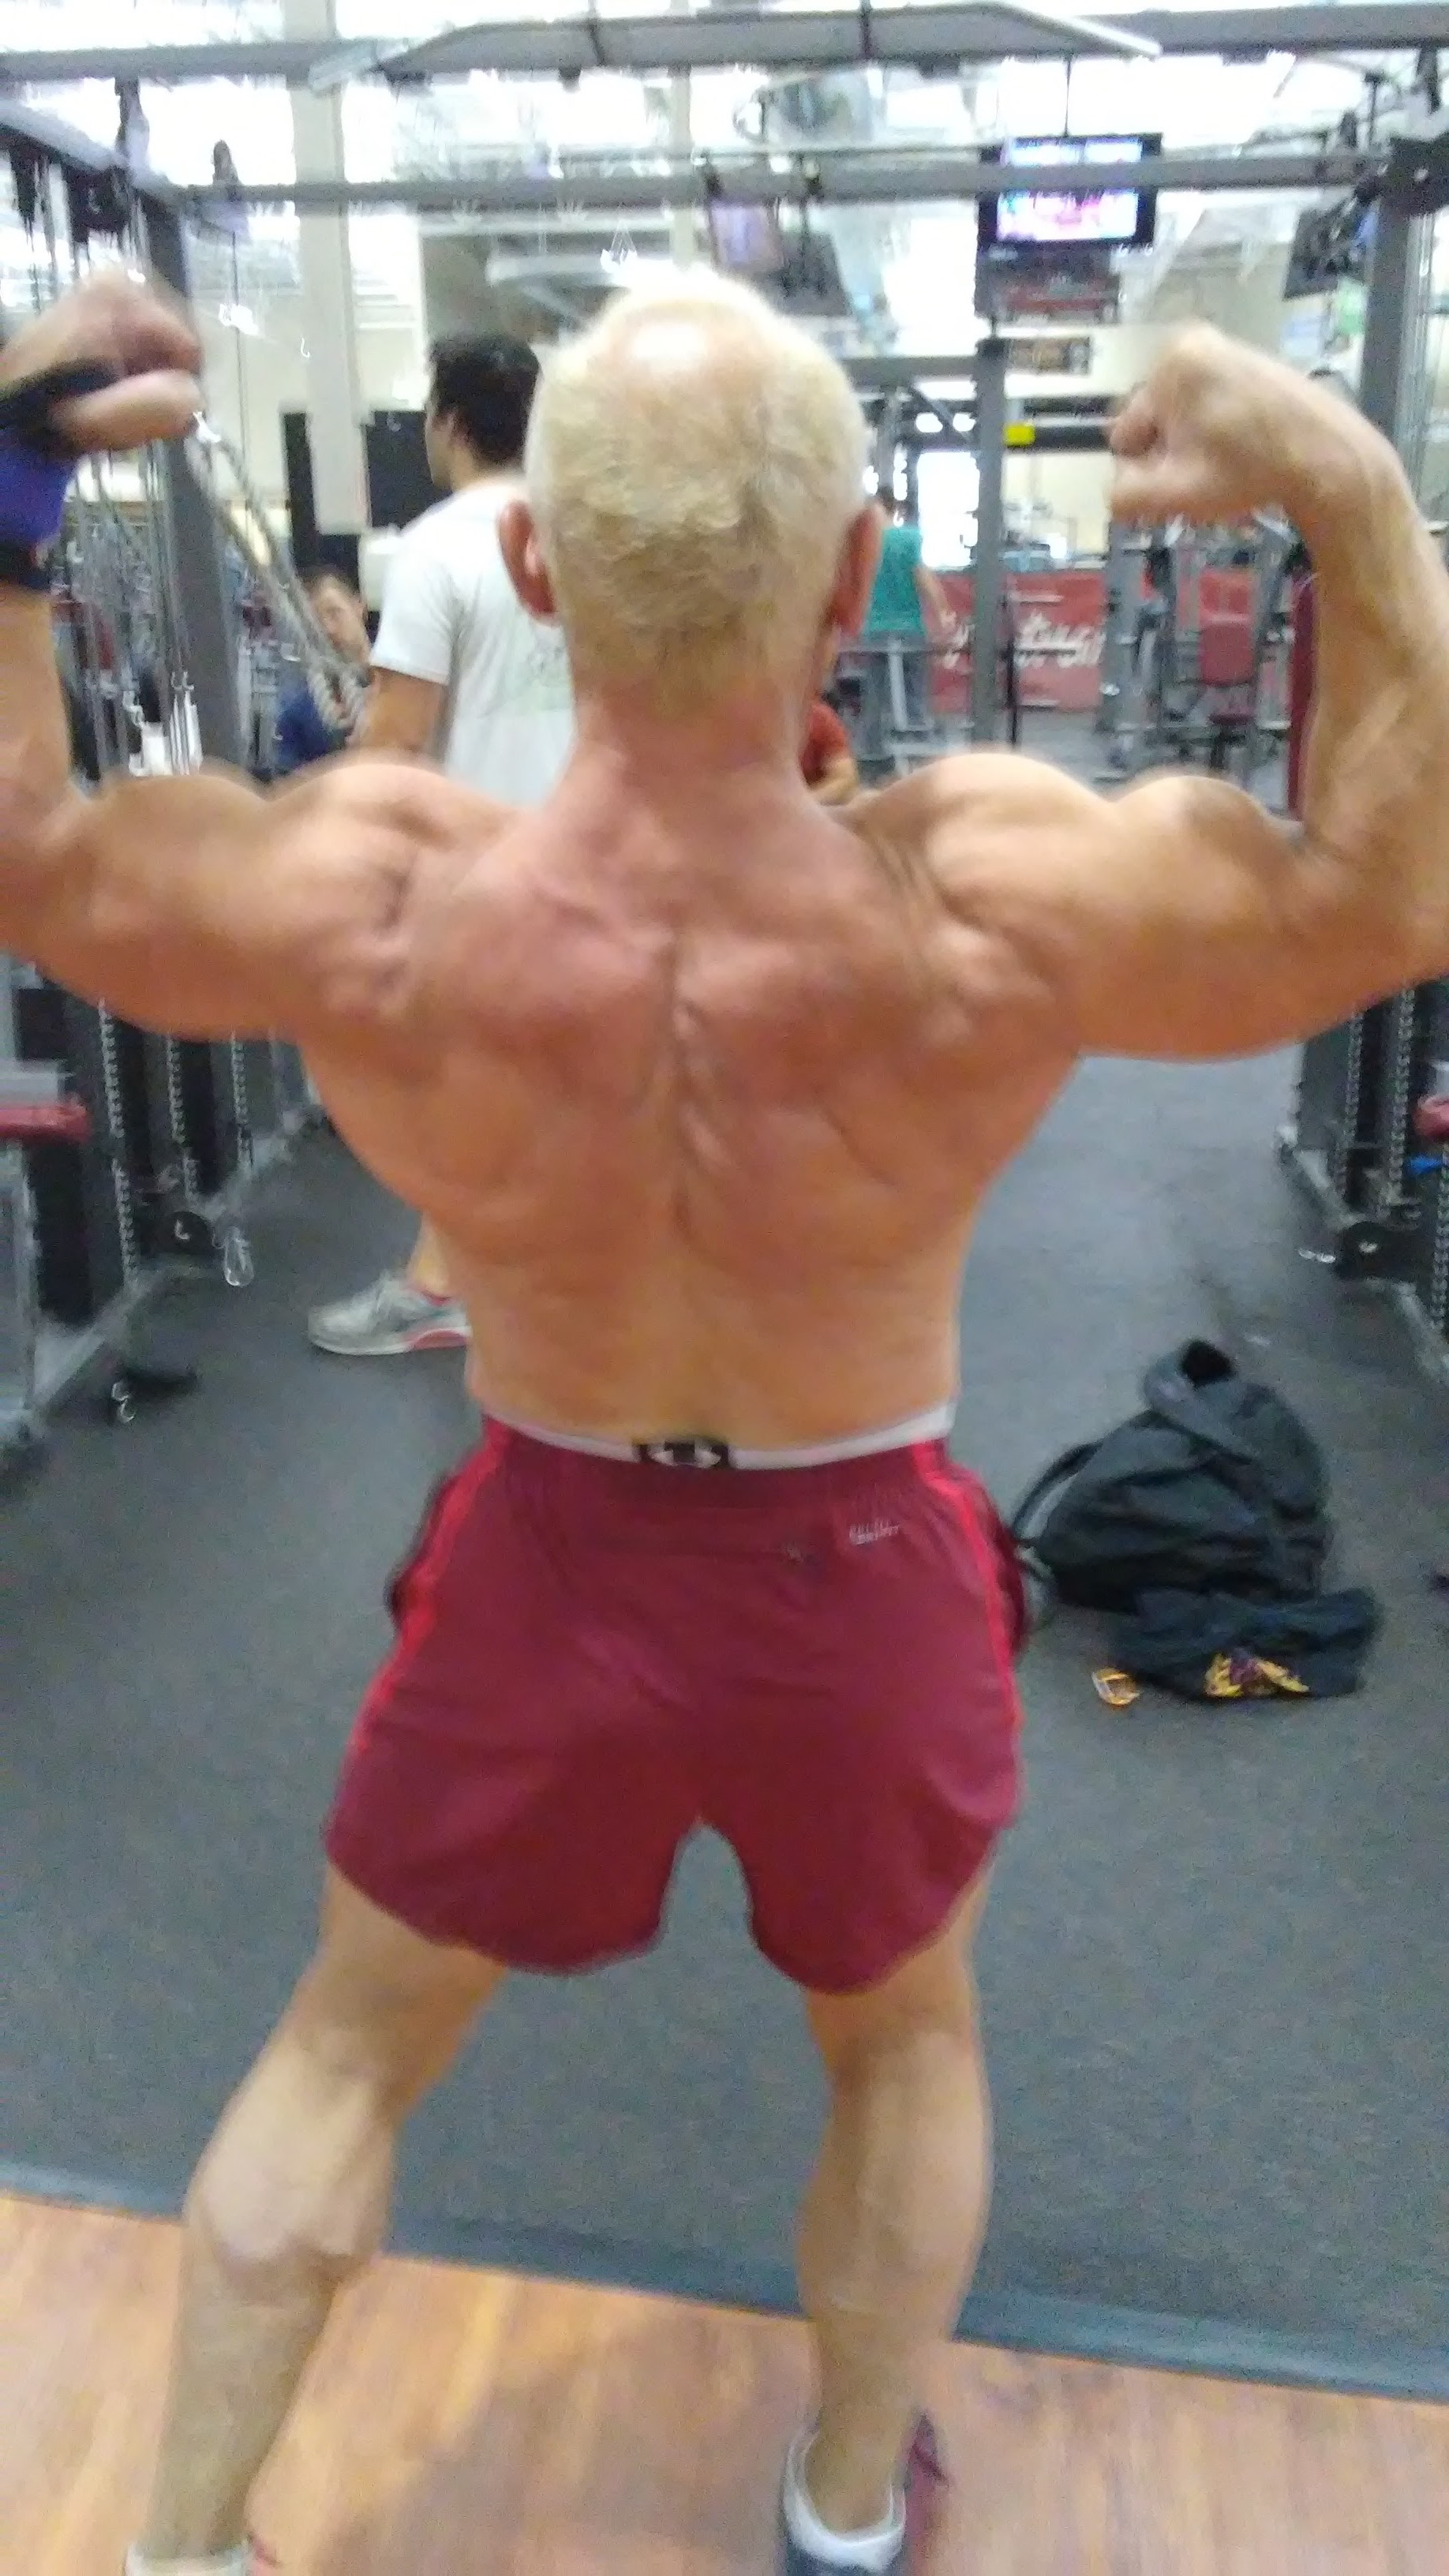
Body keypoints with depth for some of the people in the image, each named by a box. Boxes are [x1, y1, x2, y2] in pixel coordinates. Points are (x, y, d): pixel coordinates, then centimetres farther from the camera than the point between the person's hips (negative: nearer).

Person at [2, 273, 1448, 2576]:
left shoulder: (379, 902, -24)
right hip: (863, 1592, 0)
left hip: (547, 1571, 0)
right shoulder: (990, 907, -27)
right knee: (906, 2042, 30)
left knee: (345, 2053, 25)